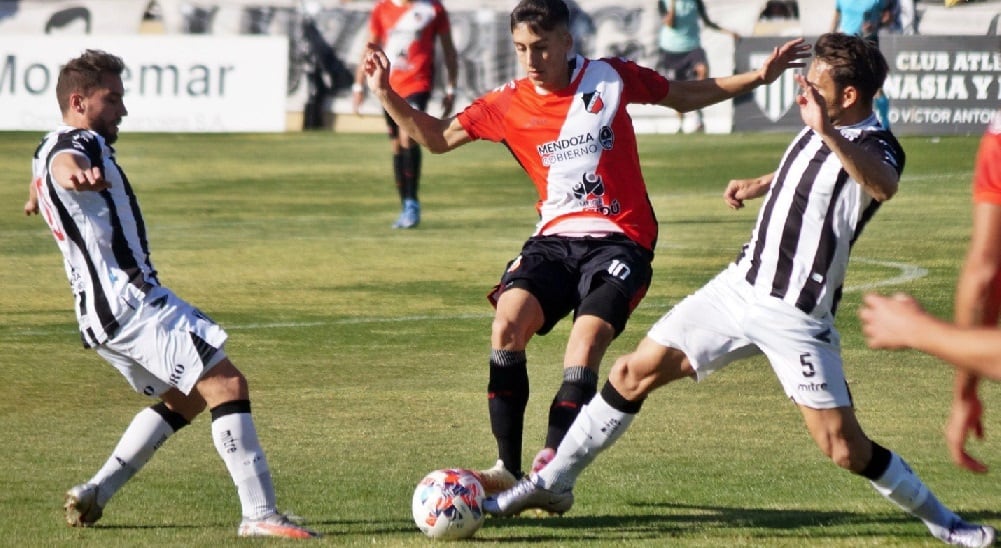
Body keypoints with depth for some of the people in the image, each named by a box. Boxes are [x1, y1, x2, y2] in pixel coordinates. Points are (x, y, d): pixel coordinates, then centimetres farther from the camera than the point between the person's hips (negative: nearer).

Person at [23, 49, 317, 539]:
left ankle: (94, 494, 15)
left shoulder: (47, 148, 20)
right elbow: (63, 166, -38)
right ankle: (260, 514, -19)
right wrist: (78, 174, -63)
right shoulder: (79, 144, -11)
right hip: (130, 301, -11)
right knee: (227, 385, -12)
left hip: (99, 312, 11)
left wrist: (37, 198, 70)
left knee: (186, 398, 21)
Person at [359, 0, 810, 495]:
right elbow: (436, 137, 15)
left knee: (584, 347, -25)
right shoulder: (507, 105, 5)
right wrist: (385, 94, 2)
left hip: (620, 240, -2)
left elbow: (687, 96, 16)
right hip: (555, 239, 2)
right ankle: (507, 469, -18)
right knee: (508, 322, -23)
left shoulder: (610, 79, 1)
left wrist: (759, 76, 9)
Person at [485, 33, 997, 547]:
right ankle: (553, 484, 18)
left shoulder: (875, 148, -20)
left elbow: (883, 186, -47)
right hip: (740, 286, 7)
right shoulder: (819, 129, 5)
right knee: (634, 373, 5)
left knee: (845, 448, -8)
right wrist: (758, 184, 24)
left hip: (797, 317, -7)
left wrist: (827, 134, -59)